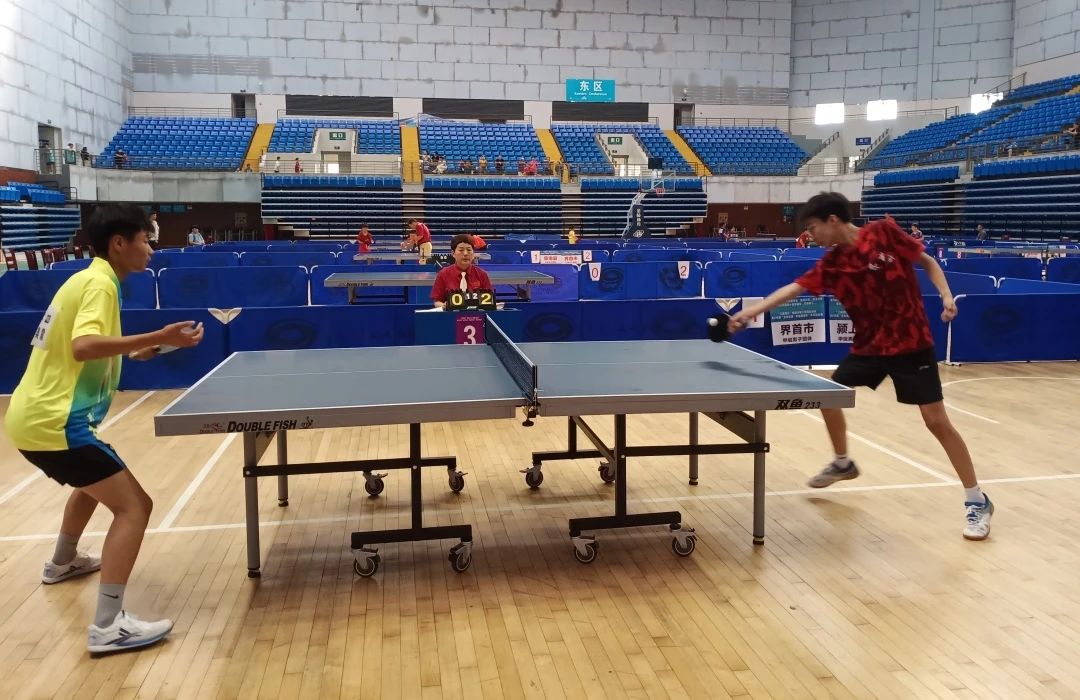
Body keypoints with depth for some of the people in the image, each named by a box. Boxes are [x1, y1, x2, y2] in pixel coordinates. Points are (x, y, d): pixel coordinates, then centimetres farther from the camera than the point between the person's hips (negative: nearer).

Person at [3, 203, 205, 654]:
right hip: (54, 424, -11)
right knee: (134, 506, -13)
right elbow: (84, 346, -31)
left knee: (94, 483, 35)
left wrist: (129, 354, 28)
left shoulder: (83, 279, 16)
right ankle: (108, 627, -17)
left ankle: (63, 562, 55)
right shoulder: (99, 284, -14)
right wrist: (157, 339, -36)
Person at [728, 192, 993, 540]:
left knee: (936, 420, -8)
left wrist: (946, 296, -15)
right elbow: (795, 288, -4)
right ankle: (842, 463, 36)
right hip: (869, 346, 6)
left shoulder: (884, 233, -11)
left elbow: (928, 262, -1)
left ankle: (977, 501, 5)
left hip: (911, 343, -6)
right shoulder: (831, 264, 0)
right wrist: (750, 311, -13)